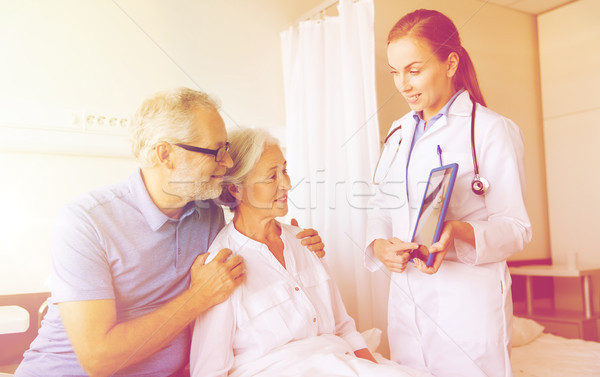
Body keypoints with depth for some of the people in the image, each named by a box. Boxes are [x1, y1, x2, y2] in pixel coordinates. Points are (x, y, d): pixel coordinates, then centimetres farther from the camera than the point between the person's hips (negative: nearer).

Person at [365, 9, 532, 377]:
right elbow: (381, 207, 12)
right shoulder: (400, 132, 13)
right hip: (406, 297, 6)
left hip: (469, 299, -5)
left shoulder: (493, 130, -7)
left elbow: (515, 226, -9)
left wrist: (459, 234, -28)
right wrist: (379, 244, -9)